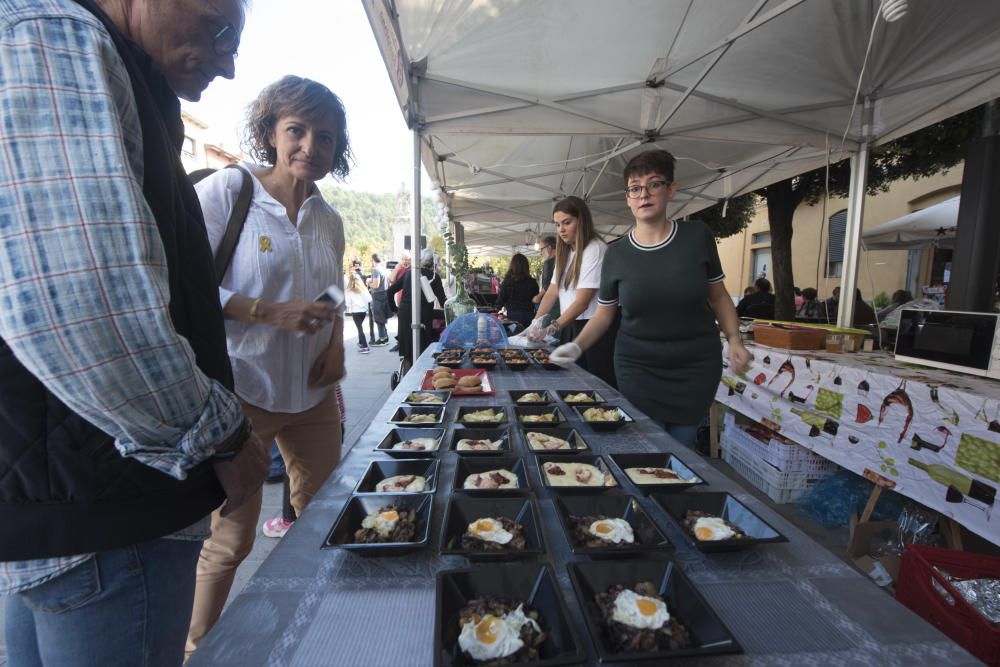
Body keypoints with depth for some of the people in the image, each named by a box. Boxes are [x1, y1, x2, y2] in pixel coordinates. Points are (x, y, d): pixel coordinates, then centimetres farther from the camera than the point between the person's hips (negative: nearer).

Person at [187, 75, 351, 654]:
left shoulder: (329, 219, 10)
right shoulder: (225, 189, -6)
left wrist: (336, 343, 0)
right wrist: (272, 313, -22)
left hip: (314, 393, 6)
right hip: (241, 392, -5)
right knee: (232, 537, 6)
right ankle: (197, 648, 34)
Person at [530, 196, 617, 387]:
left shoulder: (596, 250, -15)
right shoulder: (565, 253, 13)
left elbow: (582, 301, -21)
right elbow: (552, 292, 8)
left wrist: (552, 329, -24)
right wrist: (536, 323, -3)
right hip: (574, 326, 8)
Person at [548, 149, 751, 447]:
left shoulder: (697, 236, -5)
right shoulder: (616, 253, -4)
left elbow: (718, 294, 6)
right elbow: (604, 312, 2)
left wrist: (734, 339, -5)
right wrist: (577, 346, -12)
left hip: (696, 366, 0)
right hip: (638, 367, 0)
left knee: (682, 444, 11)